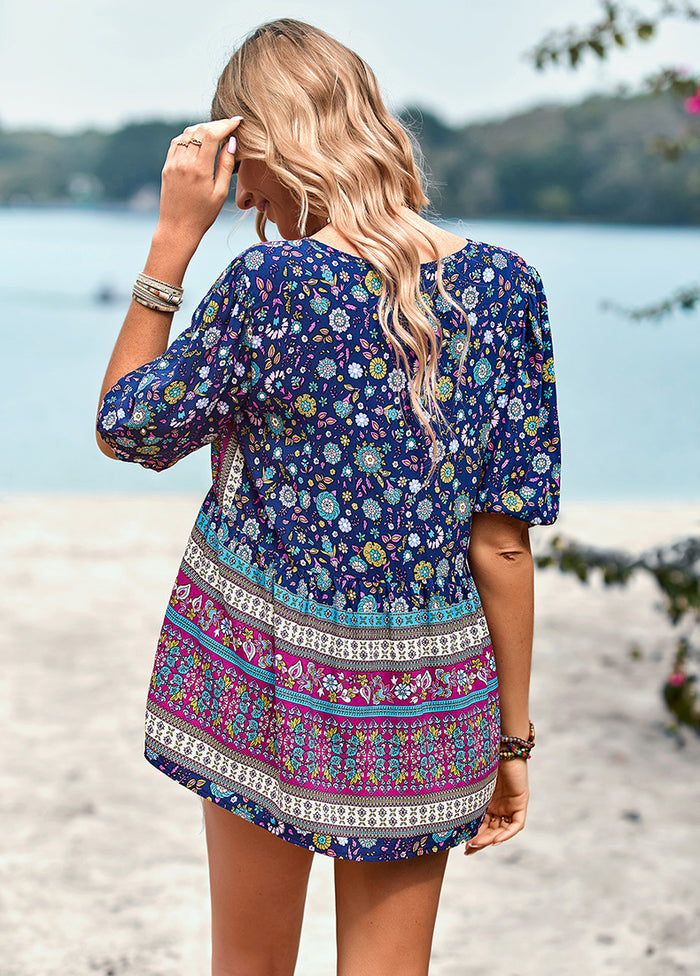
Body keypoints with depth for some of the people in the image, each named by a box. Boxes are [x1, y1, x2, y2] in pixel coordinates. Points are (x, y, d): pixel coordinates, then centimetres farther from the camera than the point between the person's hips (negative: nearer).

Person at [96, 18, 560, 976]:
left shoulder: (271, 285, -16)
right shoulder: (502, 285, -5)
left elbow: (125, 427, -1)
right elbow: (503, 545, -3)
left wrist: (174, 236, -4)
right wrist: (513, 734, 5)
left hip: (271, 679, -3)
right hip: (430, 698, 3)